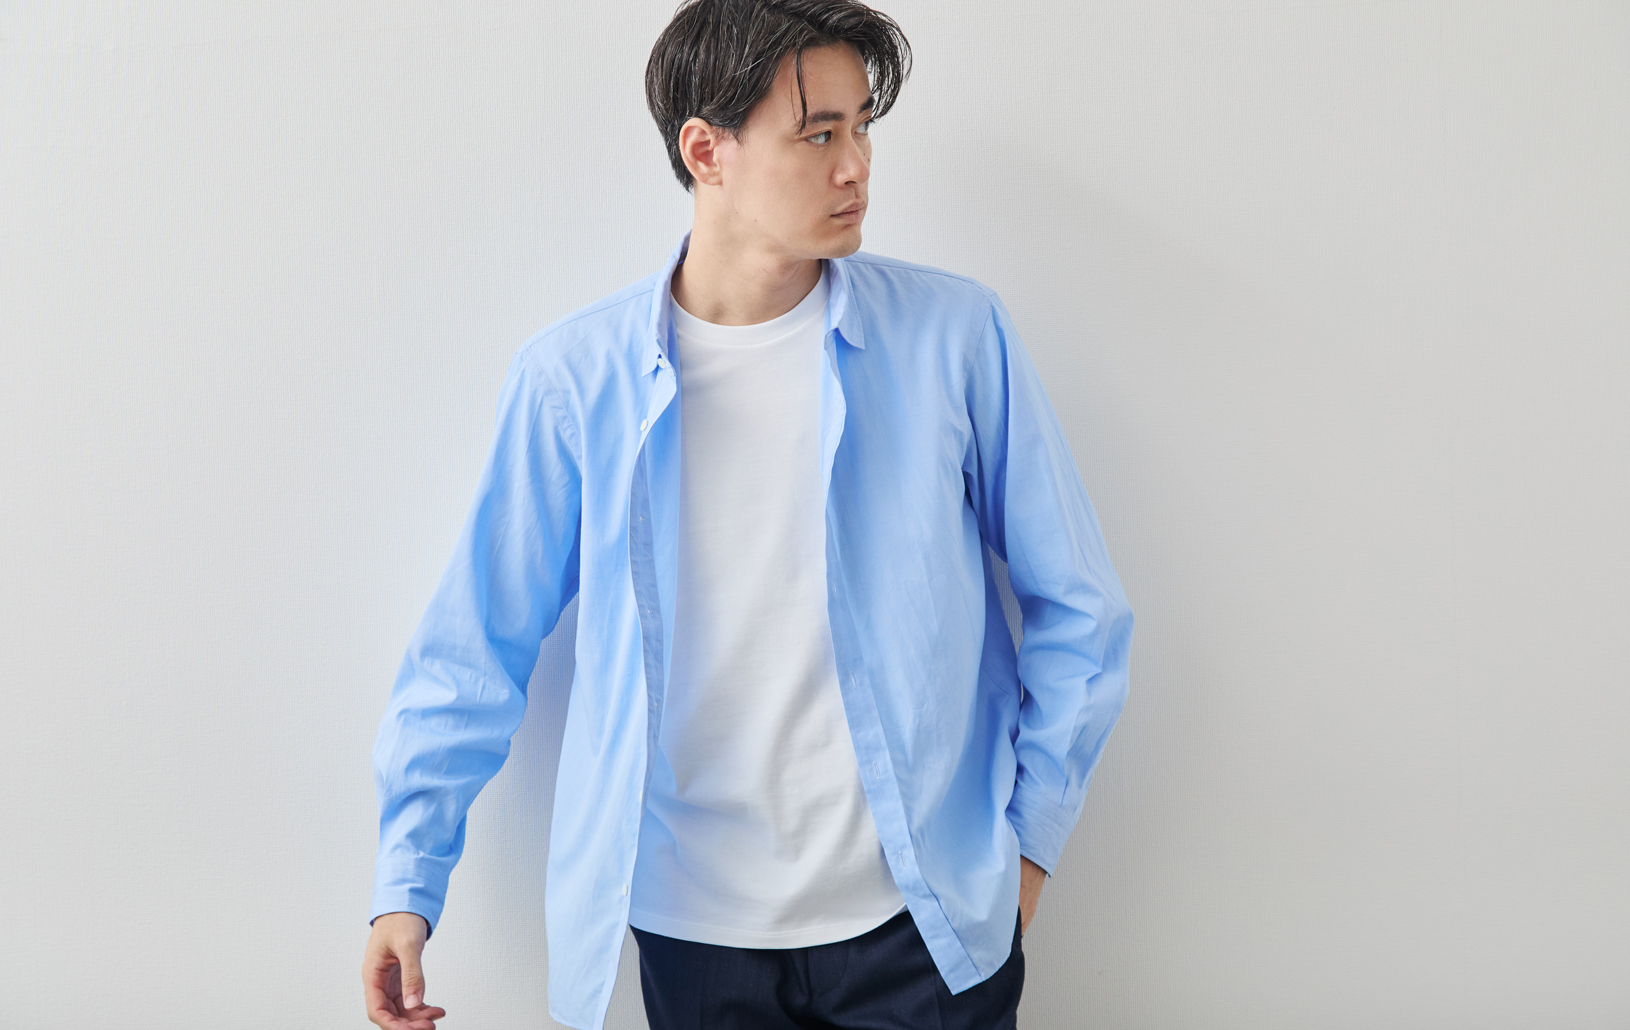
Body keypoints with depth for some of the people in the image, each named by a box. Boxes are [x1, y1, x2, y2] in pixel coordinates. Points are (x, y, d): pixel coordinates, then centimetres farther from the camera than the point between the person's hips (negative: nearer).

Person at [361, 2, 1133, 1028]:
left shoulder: (955, 335, -6)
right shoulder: (574, 376, -6)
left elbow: (1079, 608, 2)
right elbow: (478, 646, 2)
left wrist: (1031, 836, 2)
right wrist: (409, 879, 0)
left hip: (927, 919, 0)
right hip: (695, 931, 1)